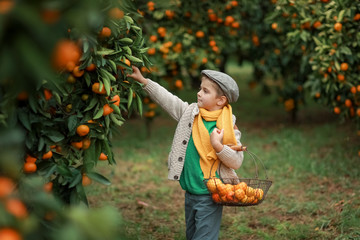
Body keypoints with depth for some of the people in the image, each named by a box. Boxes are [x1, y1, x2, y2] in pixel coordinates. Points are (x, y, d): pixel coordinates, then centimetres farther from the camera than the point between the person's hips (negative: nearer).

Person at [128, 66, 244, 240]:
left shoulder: (227, 128, -12)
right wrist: (143, 81, 4)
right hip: (190, 193, 6)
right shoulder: (190, 113, 3)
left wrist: (218, 146, -25)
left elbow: (237, 161, -13)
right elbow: (166, 99, 7)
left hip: (210, 195, -6)